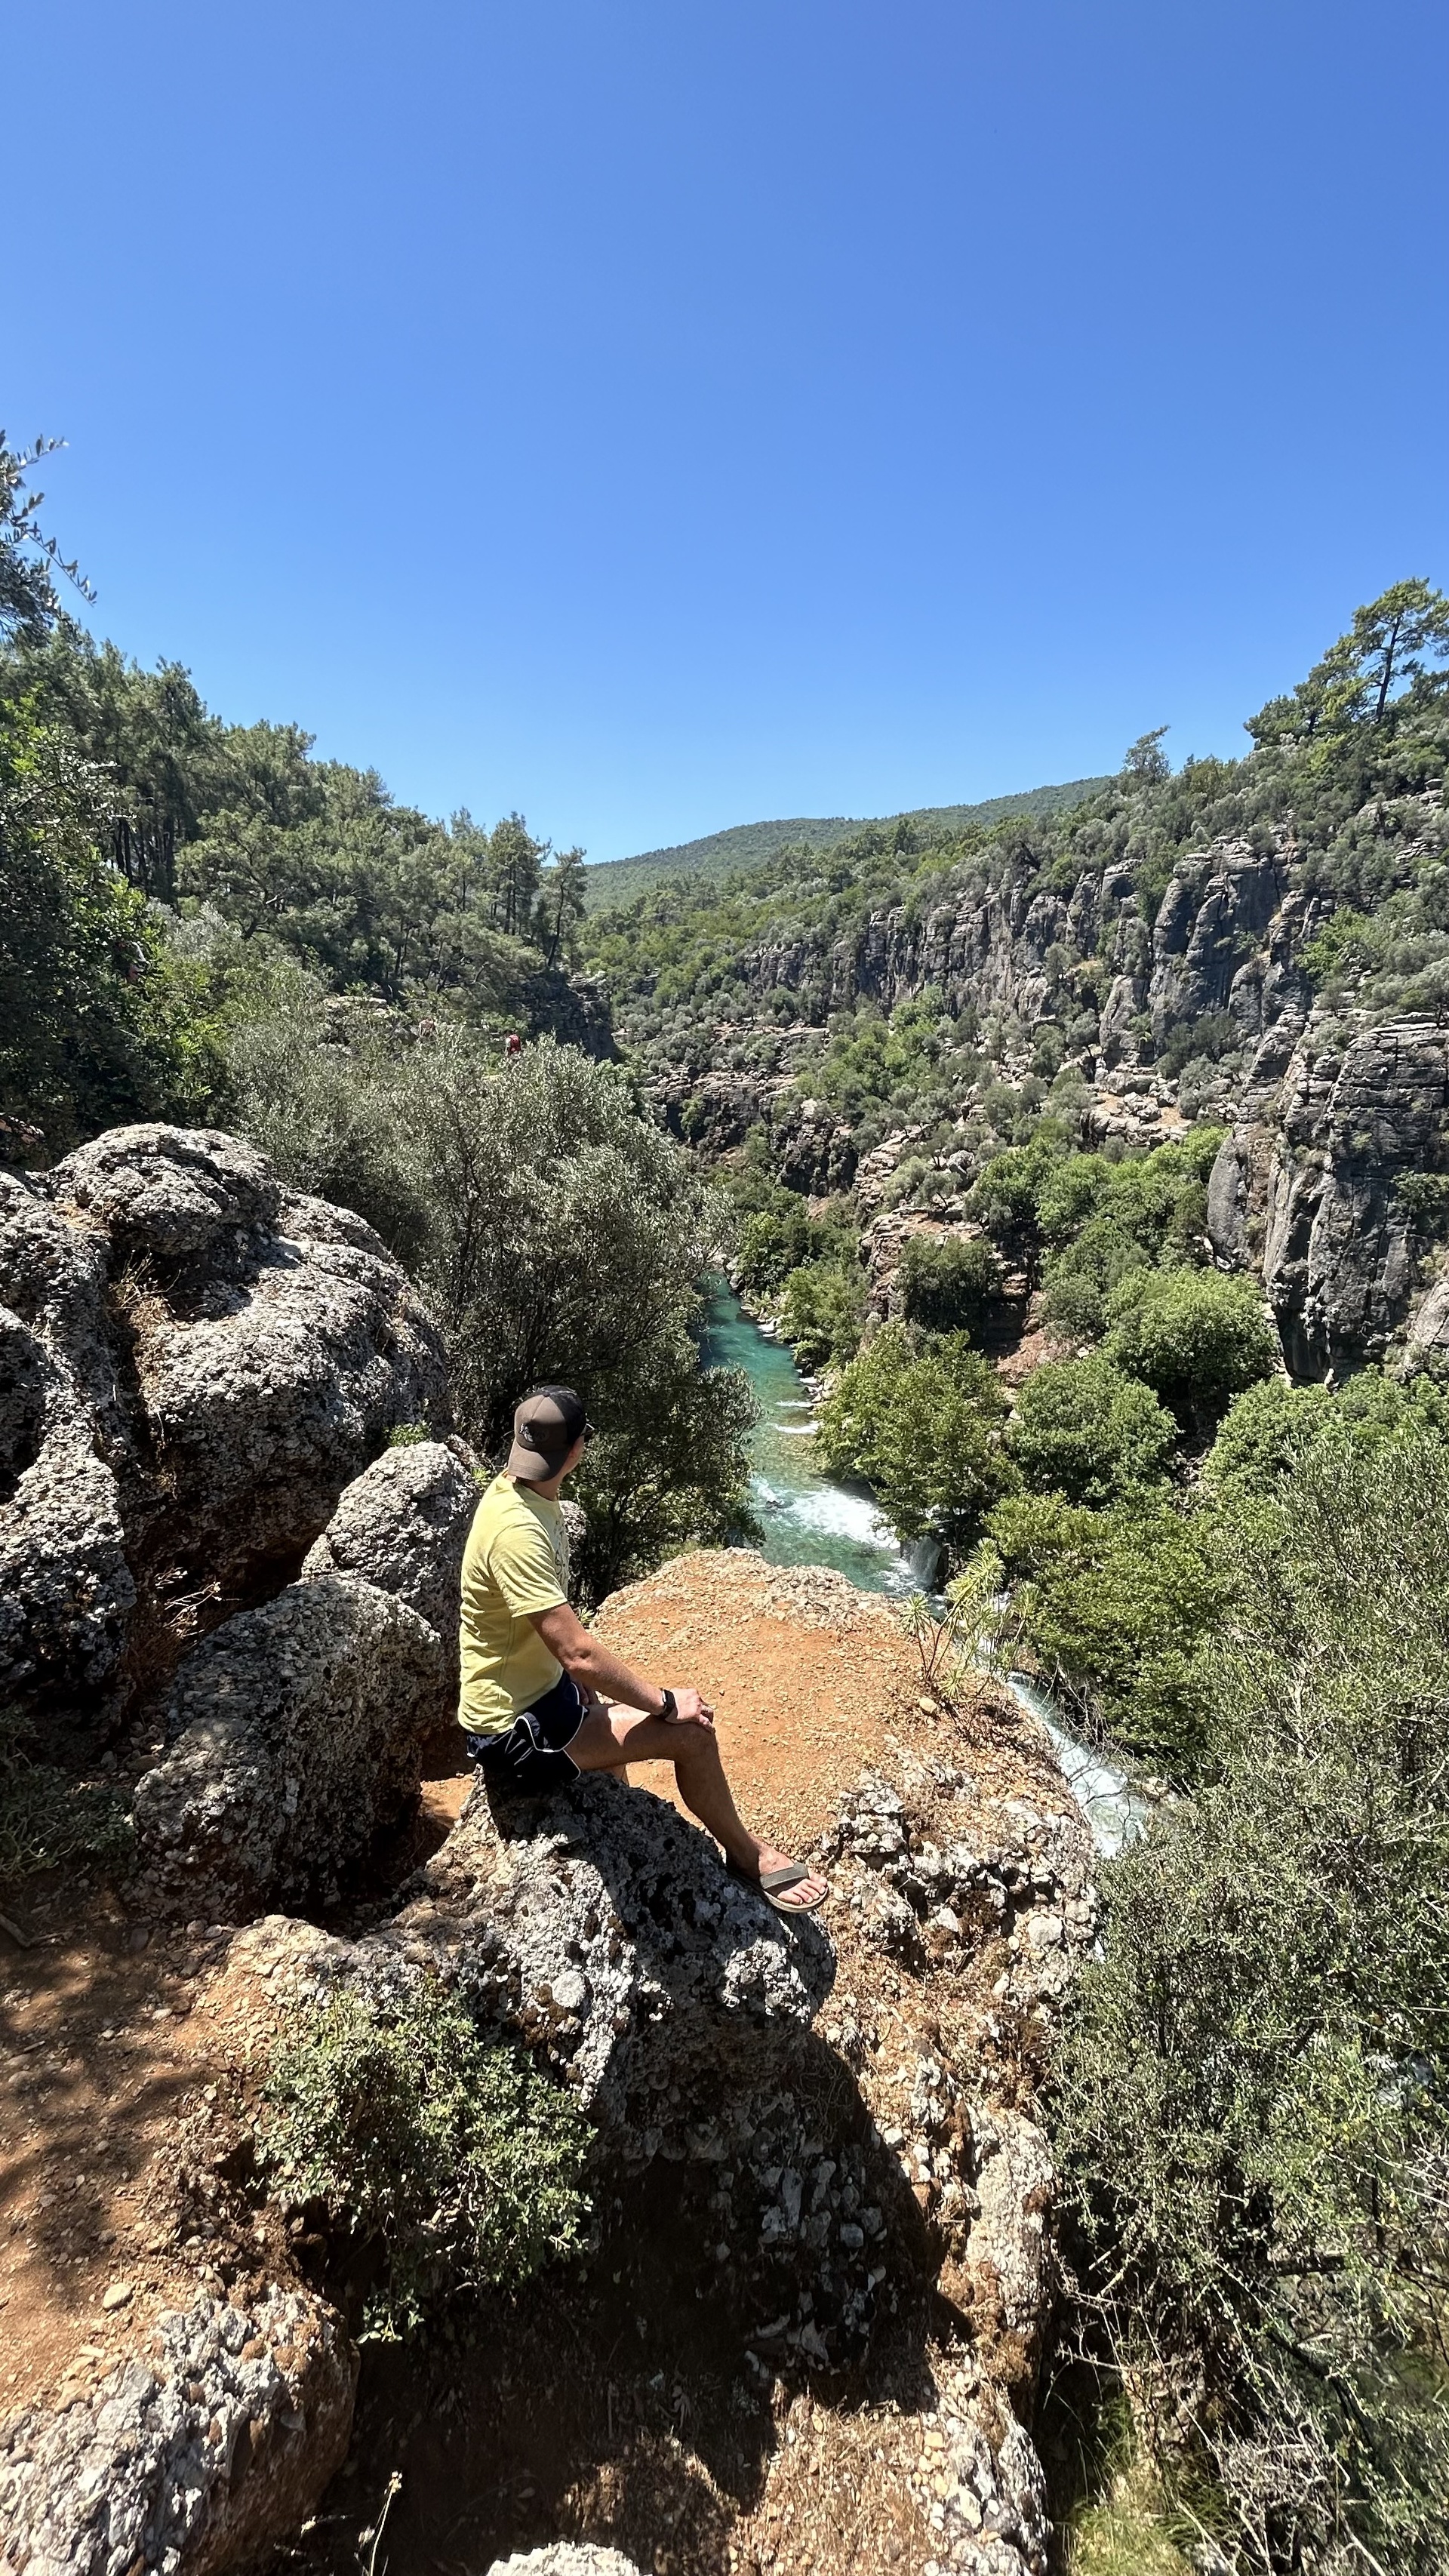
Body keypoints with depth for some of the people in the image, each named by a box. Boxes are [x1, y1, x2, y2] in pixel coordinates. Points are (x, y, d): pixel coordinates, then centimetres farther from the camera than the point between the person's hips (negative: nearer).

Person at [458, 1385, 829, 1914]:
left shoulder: (526, 1494, -1)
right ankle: (748, 1856, 12)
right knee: (690, 1731, -13)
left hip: (540, 1686, 10)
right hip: (514, 1731, -10)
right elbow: (580, 1653, -33)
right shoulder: (516, 1531, -31)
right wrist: (664, 1702, -21)